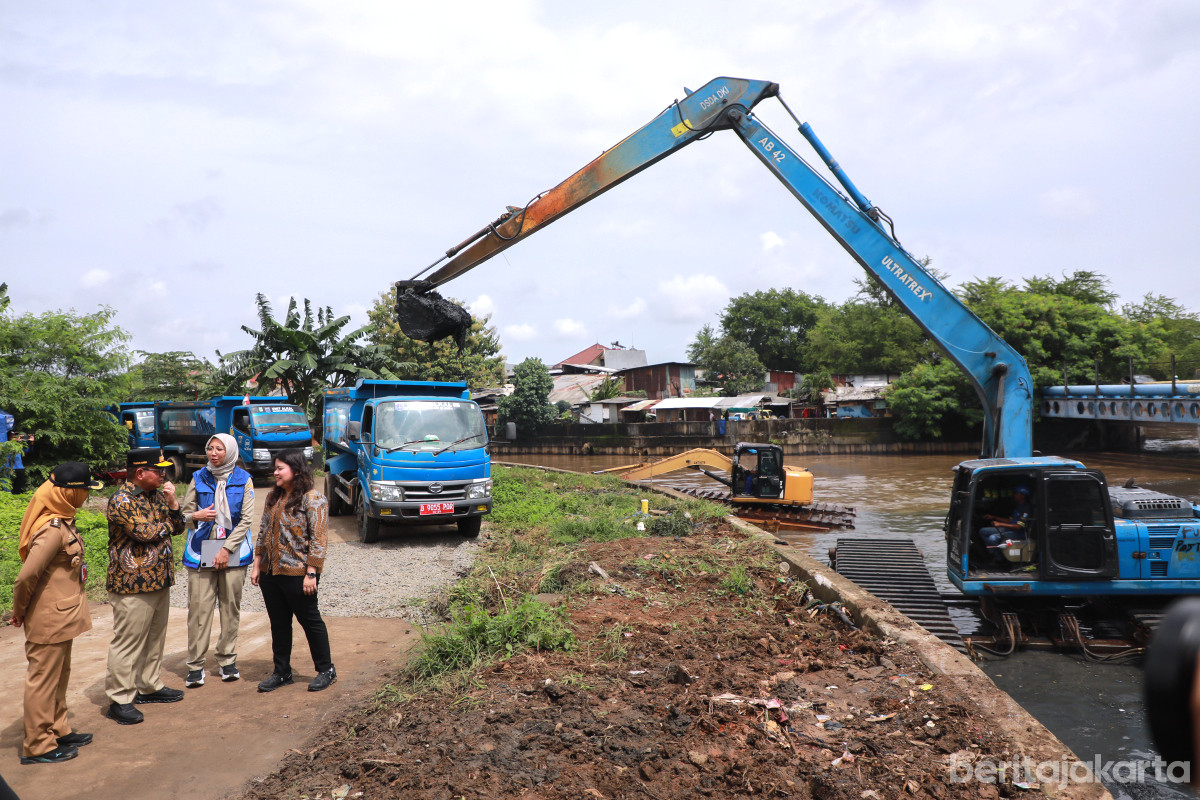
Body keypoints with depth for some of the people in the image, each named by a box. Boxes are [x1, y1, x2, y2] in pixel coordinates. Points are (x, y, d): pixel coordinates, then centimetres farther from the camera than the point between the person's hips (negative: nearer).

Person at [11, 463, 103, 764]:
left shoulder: (62, 521, 6)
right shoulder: (53, 530, -25)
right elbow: (27, 575, -25)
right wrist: (20, 611, -10)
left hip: (61, 617, 10)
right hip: (49, 620, -10)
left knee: (59, 674, 20)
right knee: (43, 678, 4)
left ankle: (57, 730, 34)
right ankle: (37, 746, 16)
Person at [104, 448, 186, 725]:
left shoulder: (157, 495, 11)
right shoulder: (122, 500, -14)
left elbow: (178, 527, 11)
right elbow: (145, 532, -22)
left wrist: (173, 502, -5)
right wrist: (167, 525, -3)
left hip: (159, 580, 9)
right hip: (133, 585, -8)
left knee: (155, 637, 17)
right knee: (128, 642, -1)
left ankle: (150, 686, 31)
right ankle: (119, 699, 8)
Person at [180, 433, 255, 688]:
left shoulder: (243, 480, 0)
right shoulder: (199, 478, 4)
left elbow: (246, 519, -2)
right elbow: (185, 512, 8)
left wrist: (227, 549, -10)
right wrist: (196, 516, -16)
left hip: (233, 550, 0)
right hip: (201, 549, 1)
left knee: (231, 606, 5)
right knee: (199, 607, -2)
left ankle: (227, 660, 16)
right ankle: (195, 665, 6)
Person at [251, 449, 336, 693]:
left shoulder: (313, 499, -12)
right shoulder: (273, 497, 11)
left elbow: (317, 540, -15)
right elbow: (263, 533, 15)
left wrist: (311, 573, -18)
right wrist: (257, 565, 11)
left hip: (297, 573, -7)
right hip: (270, 572, 7)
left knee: (310, 621, 5)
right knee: (278, 624, 14)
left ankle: (326, 670, 19)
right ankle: (282, 672, 27)